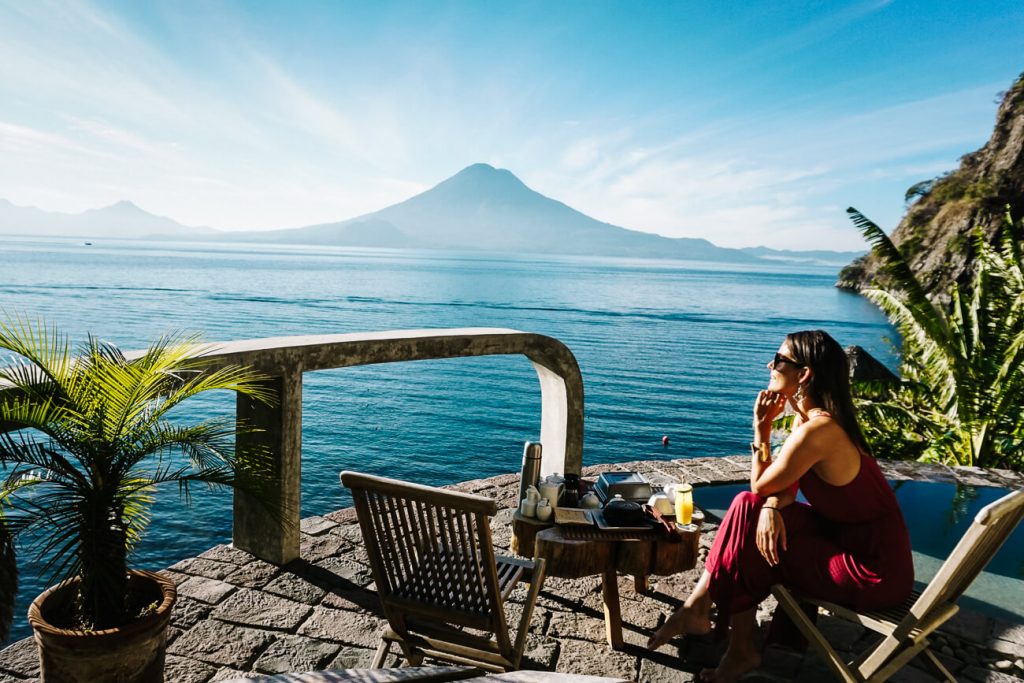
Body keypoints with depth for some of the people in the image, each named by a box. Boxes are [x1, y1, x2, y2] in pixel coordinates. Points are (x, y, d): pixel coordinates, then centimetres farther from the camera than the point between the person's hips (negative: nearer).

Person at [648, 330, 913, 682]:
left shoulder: (816, 430, -26)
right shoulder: (809, 416, 4)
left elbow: (760, 486, -14)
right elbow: (784, 485, 4)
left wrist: (761, 428, -12)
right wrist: (771, 507, -17)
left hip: (874, 572, -8)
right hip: (855, 541, 8)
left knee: (750, 520, -8)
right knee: (759, 512, 1)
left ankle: (698, 608, 12)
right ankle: (699, 607, 8)